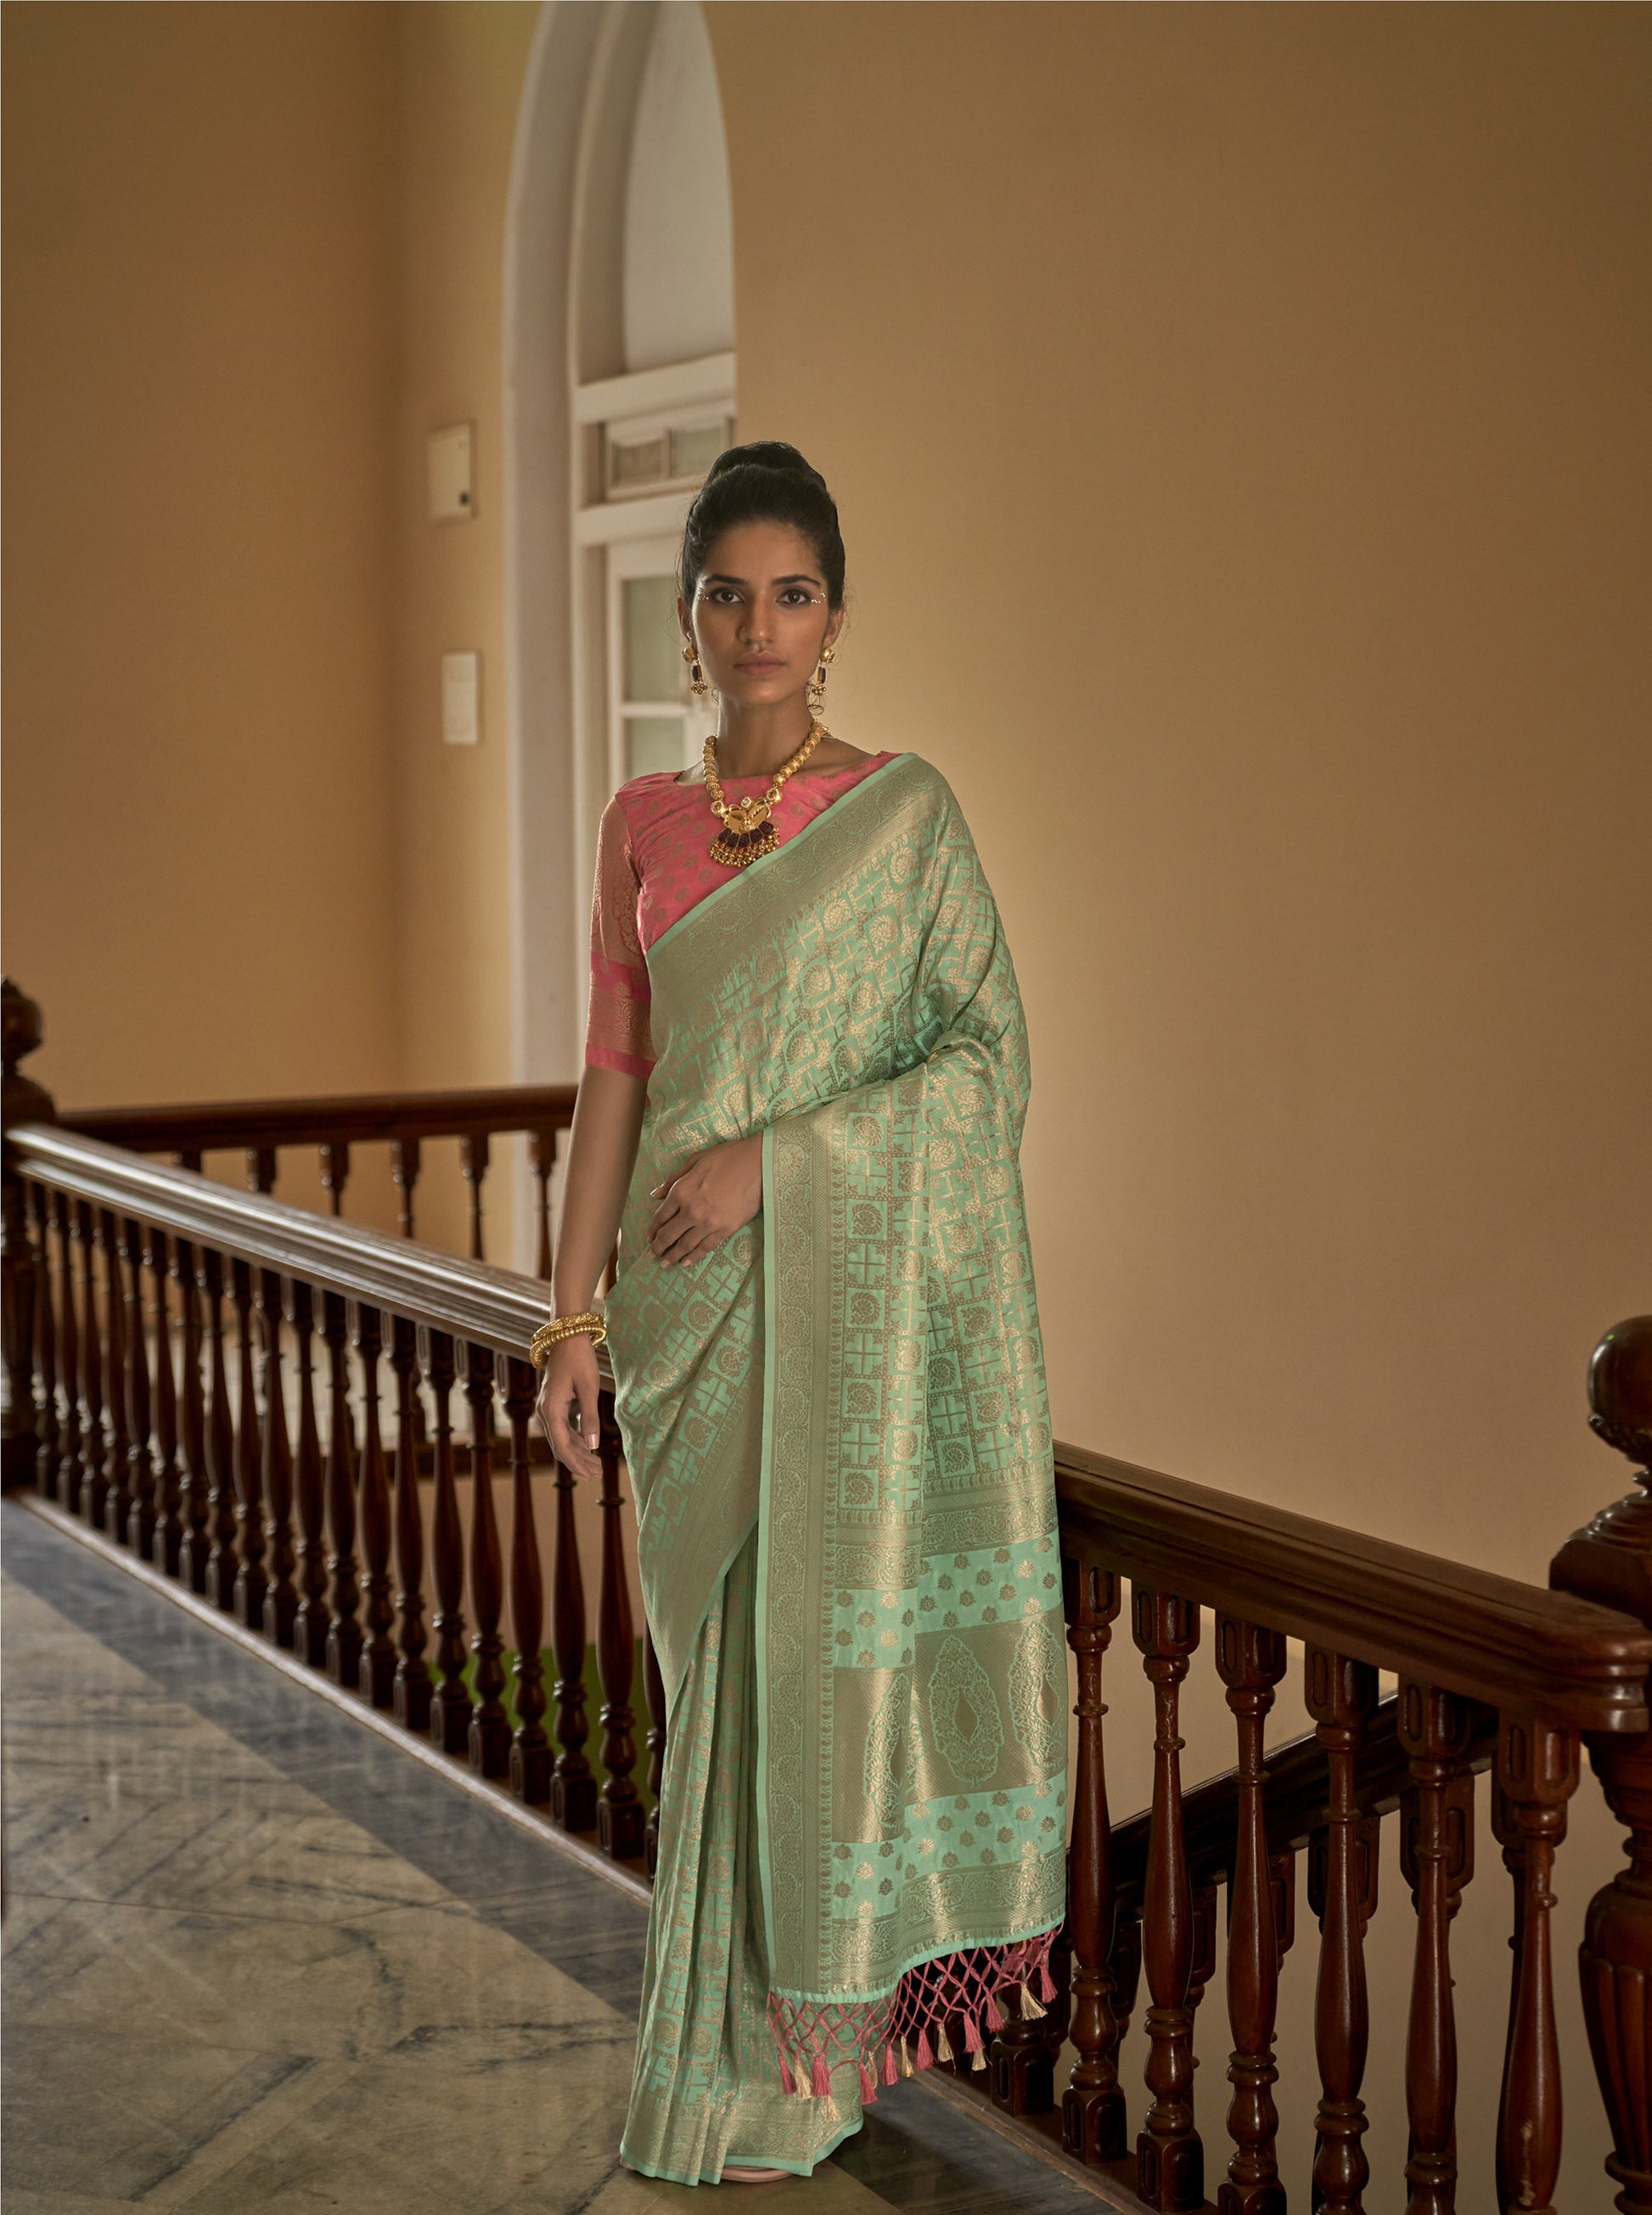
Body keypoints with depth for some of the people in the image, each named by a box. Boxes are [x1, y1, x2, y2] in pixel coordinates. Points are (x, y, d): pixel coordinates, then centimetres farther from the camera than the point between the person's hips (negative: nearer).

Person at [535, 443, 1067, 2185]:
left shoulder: (905, 810, -3)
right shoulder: (644, 823, 8)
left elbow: (992, 1055, -8)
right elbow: (616, 1075, 8)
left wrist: (772, 1155, -16)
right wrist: (570, 1317, 4)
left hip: (849, 1293, -3)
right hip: (693, 1304, 4)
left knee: (820, 1639, 0)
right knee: (723, 1654, 8)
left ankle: (790, 2062, 15)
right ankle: (752, 2026, 23)